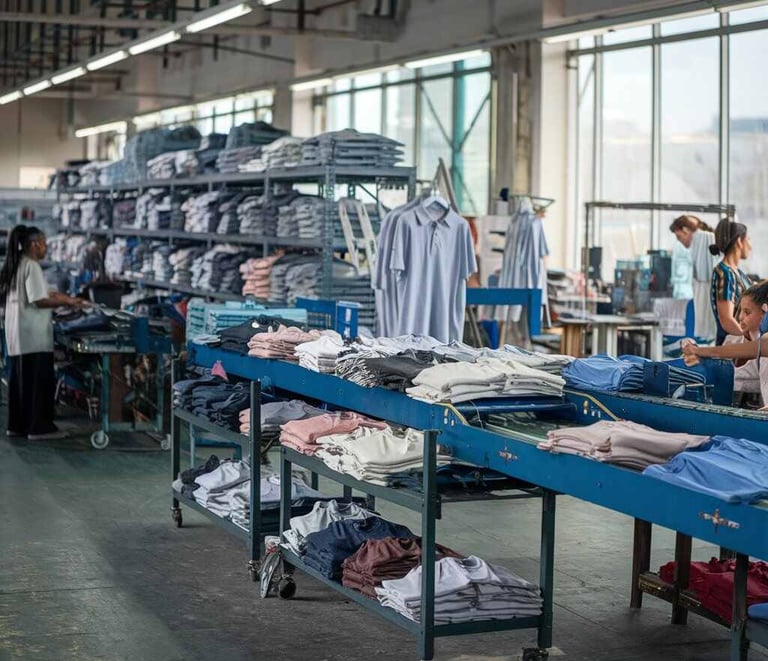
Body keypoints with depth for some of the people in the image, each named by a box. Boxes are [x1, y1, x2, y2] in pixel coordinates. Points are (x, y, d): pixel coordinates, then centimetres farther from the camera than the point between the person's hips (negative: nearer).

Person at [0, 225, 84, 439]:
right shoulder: (32, 266, -14)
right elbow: (39, 302, -19)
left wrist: (48, 295, 20)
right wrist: (66, 301, -11)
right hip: (33, 335, -9)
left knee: (19, 378, 12)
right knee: (39, 380, -5)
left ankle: (17, 424, 16)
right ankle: (39, 427, -3)